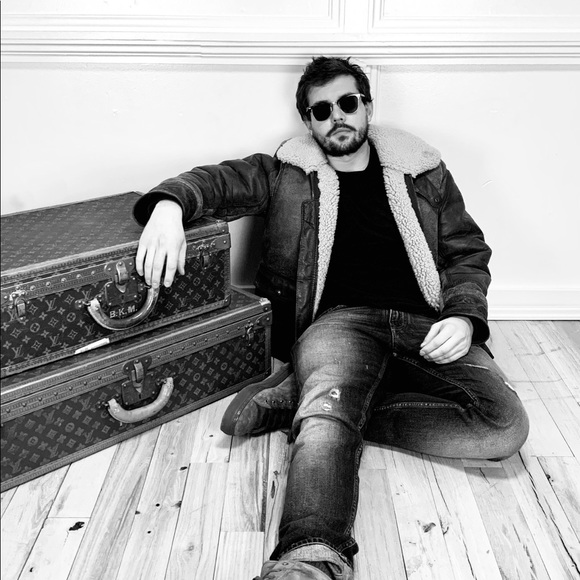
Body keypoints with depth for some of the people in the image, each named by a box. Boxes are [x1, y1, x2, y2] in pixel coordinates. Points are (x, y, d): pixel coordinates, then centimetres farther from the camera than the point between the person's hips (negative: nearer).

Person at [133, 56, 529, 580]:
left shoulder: (422, 169, 19)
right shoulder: (289, 172, 17)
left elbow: (468, 253, 18)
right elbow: (219, 181, 8)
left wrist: (464, 317, -2)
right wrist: (169, 203, -17)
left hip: (424, 324, 3)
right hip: (339, 319, -2)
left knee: (505, 425, -26)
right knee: (330, 405, -37)